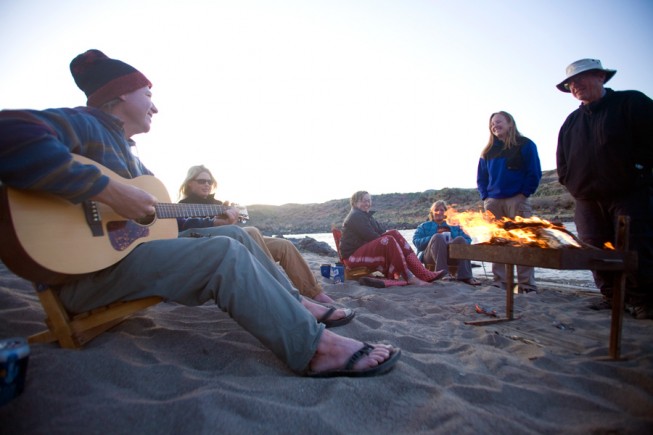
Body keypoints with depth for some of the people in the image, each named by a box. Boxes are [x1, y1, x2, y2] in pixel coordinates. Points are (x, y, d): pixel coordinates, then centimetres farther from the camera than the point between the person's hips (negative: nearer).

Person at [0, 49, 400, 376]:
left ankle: (295, 304, 9)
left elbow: (158, 215, 23)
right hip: (83, 267, -10)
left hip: (130, 244, 10)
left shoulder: (126, 152, 20)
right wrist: (111, 192, -31)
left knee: (234, 234, 6)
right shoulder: (83, 125, -9)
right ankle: (316, 347, -26)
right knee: (224, 254, -28)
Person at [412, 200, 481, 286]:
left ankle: (465, 275, -40)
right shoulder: (424, 226, 26)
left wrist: (457, 242, -5)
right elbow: (416, 242, 8)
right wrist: (434, 238, -8)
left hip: (451, 256, 2)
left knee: (460, 239, -27)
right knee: (437, 237, -30)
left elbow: (468, 240, 18)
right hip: (430, 256, -2)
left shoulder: (454, 226, 32)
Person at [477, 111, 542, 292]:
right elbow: (481, 177, 16)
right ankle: (500, 282, 8)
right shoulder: (488, 151, 16)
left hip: (517, 200, -4)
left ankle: (526, 284, -1)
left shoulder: (525, 145, 6)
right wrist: (485, 197, 4)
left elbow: (534, 173, 0)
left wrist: (524, 194, -7)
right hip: (493, 202, 4)